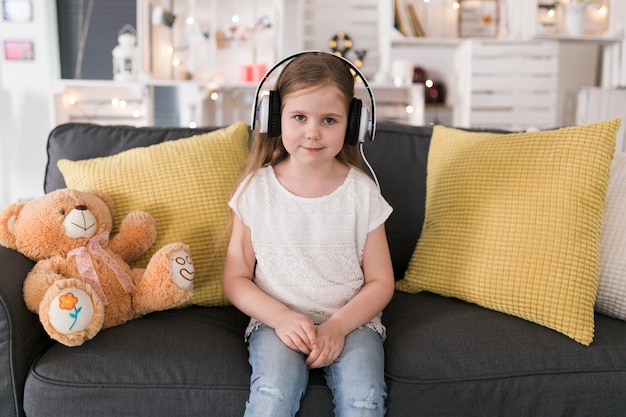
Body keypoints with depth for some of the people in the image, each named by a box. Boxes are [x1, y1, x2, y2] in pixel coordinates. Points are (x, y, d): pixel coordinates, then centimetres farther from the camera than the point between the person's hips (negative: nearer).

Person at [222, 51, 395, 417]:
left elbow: (380, 283, 2)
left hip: (351, 320, 1)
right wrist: (281, 318, -15)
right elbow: (236, 279, 2)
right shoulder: (256, 189, -1)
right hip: (276, 319, 0)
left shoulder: (362, 192, -2)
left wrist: (338, 325, -14)